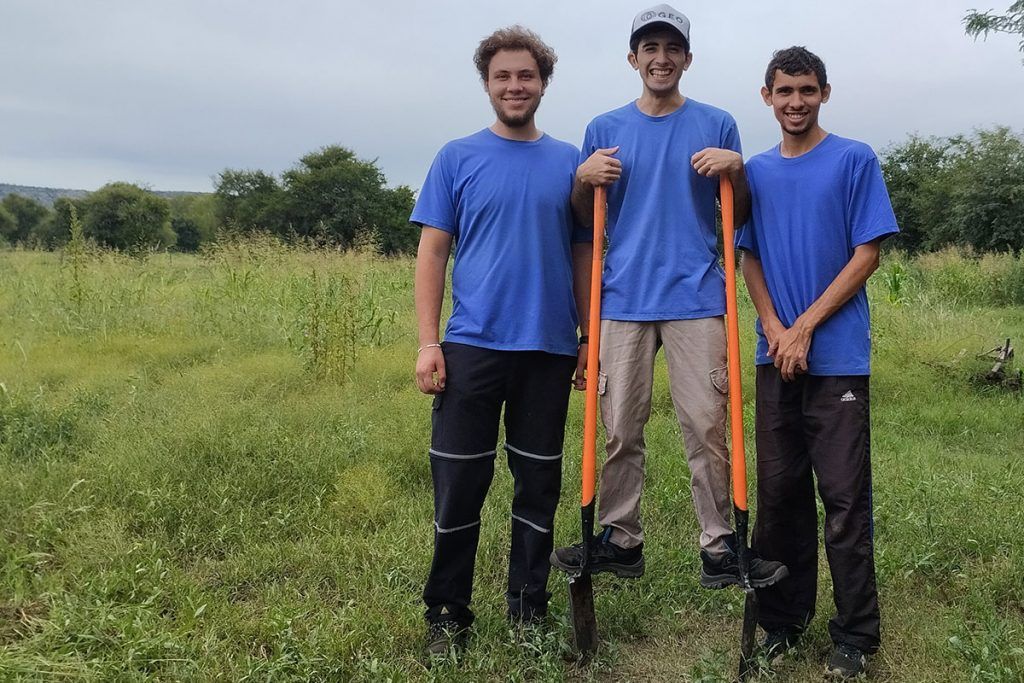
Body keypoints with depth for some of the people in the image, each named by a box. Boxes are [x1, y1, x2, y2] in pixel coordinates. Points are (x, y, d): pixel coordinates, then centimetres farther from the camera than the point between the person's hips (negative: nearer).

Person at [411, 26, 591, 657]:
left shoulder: (569, 162, 8)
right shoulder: (458, 158, 4)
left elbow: (584, 257, 10)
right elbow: (432, 253, 1)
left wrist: (591, 338, 5)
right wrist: (428, 342, -7)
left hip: (550, 349, 2)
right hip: (472, 345, -1)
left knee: (540, 482, 10)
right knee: (459, 482, 3)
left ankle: (530, 606, 26)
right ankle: (447, 612, 18)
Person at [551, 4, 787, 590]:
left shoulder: (716, 125, 9)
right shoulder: (606, 129, 12)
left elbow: (739, 218, 12)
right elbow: (584, 222, 15)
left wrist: (737, 170, -6)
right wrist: (584, 179, -5)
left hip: (696, 299, -1)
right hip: (624, 299, 1)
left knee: (707, 427, -3)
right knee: (621, 429, 5)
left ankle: (721, 548, 6)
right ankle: (620, 540, 17)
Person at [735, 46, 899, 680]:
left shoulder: (855, 160, 1)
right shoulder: (756, 172, 12)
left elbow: (867, 255, -4)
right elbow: (750, 258, 11)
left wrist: (804, 327, -11)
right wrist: (773, 328, -5)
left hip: (837, 357, -4)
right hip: (776, 358, 4)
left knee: (845, 498, -2)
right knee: (780, 492, 9)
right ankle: (783, 620, 22)